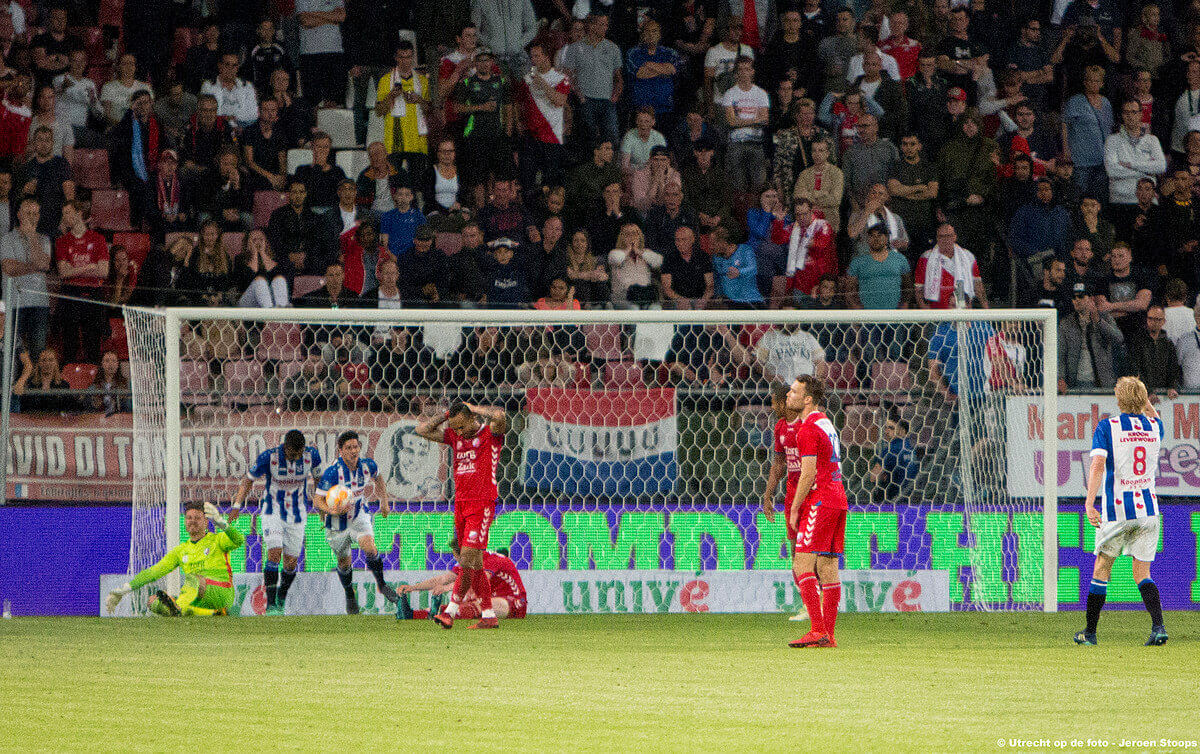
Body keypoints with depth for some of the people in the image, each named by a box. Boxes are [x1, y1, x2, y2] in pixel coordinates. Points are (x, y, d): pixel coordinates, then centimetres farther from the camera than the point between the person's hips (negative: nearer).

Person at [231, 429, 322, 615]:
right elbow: (249, 480, -4)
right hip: (272, 512, -3)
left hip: (297, 514, 3)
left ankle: (281, 600, 23)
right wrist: (237, 506, -7)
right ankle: (270, 604, -18)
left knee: (291, 562, 3)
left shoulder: (311, 455, -11)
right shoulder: (268, 457, -19)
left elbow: (318, 479, 10)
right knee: (274, 553, -19)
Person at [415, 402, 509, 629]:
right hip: (461, 504, 7)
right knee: (475, 563, 7)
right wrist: (446, 416, 7)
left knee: (468, 559, -14)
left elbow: (500, 416, -25)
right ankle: (488, 615, 10)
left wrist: (473, 408, -11)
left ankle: (451, 610, -13)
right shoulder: (454, 436, 14)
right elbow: (422, 430, 16)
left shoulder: (490, 433, -3)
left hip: (482, 504, -7)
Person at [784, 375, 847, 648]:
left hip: (819, 502, -10)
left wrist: (795, 509, -11)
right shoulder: (827, 425, 19)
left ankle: (818, 630, -21)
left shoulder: (808, 429, -12)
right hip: (837, 499, 10)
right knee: (828, 568, 8)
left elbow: (808, 474, -17)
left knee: (802, 566, -12)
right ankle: (829, 635, 7)